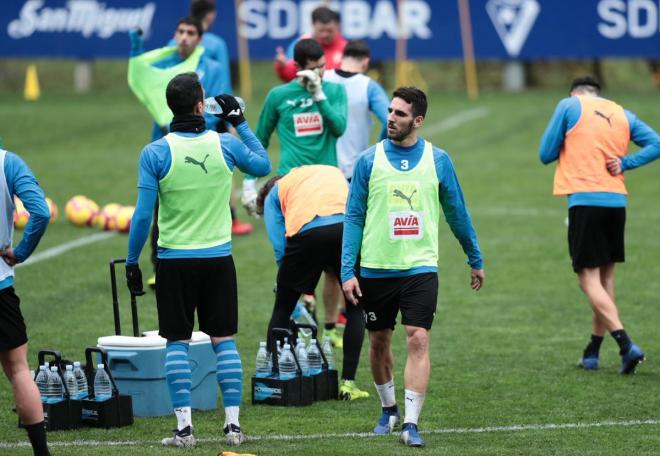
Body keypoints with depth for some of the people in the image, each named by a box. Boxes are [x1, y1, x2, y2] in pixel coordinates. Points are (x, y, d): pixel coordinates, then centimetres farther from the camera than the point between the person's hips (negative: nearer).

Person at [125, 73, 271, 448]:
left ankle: (185, 428, 0)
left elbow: (143, 214, -9)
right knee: (224, 340, 8)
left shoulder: (156, 153, -9)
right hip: (218, 259, 2)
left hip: (175, 259, -1)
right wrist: (241, 123, 23)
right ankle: (233, 424, 7)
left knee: (178, 342, 4)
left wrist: (132, 261, 0)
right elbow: (263, 166, 17)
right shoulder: (225, 145, -4)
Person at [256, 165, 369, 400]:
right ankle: (348, 383, 13)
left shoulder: (274, 194, 27)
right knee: (355, 309, 19)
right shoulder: (334, 172, 38)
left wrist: (304, 290, 22)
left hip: (305, 232, -2)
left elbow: (279, 246, 14)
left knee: (283, 308, 19)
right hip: (347, 228, 2)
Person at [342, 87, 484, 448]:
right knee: (379, 342, 12)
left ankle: (411, 424, -13)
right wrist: (347, 271, -6)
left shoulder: (437, 160, 0)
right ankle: (388, 408, 34)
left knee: (418, 340, -13)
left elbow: (456, 212, 11)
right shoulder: (369, 160, -1)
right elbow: (354, 217, 0)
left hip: (420, 268, -1)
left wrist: (475, 260, 16)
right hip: (375, 269, 1)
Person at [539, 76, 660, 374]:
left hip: (584, 200, -5)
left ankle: (626, 344, -20)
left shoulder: (569, 106, 3)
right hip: (616, 201, 5)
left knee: (589, 279, -4)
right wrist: (625, 162, 1)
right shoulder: (622, 114, 15)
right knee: (606, 276, 16)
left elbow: (546, 154, 3)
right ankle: (592, 352, 22)